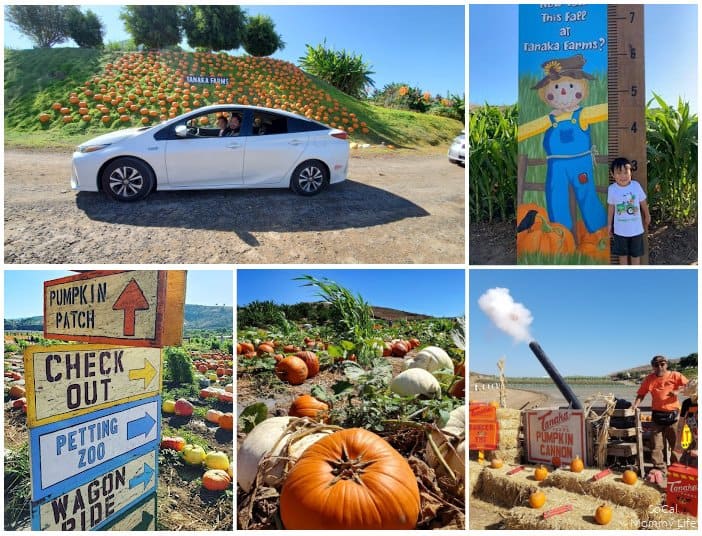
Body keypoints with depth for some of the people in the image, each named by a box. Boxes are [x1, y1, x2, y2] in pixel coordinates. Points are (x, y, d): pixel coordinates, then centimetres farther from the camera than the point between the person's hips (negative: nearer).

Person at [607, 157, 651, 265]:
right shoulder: (612, 189, -13)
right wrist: (609, 225, 6)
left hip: (636, 228, 0)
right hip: (620, 229, 0)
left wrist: (647, 217, 13)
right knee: (622, 253, 15)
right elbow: (611, 208, -1)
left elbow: (643, 203, 1)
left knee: (636, 253, 14)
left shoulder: (636, 186, -13)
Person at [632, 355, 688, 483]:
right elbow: (641, 394, 4)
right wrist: (635, 405, -12)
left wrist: (678, 392, -21)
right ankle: (660, 469, 7)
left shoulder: (675, 375, -3)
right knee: (657, 445, 1)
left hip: (673, 414, -1)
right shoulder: (649, 379, 2)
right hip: (657, 415, 2)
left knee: (676, 444, 7)